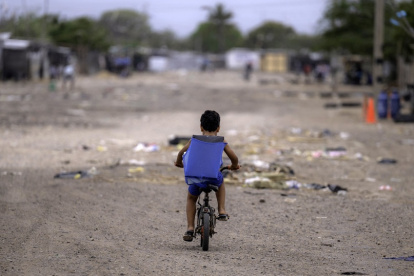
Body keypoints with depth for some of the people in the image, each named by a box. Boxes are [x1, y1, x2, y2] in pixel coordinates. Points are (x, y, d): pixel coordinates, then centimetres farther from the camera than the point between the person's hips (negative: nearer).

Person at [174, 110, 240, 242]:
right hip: (214, 176, 0)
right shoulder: (221, 141, 9)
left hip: (195, 178, 0)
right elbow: (233, 157, 6)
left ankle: (190, 228, 16)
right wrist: (234, 166, 28)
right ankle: (222, 211, 26)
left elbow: (181, 152, 12)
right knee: (220, 182, 37)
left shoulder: (194, 140, 11)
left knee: (191, 198, 29)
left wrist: (178, 162, 33)